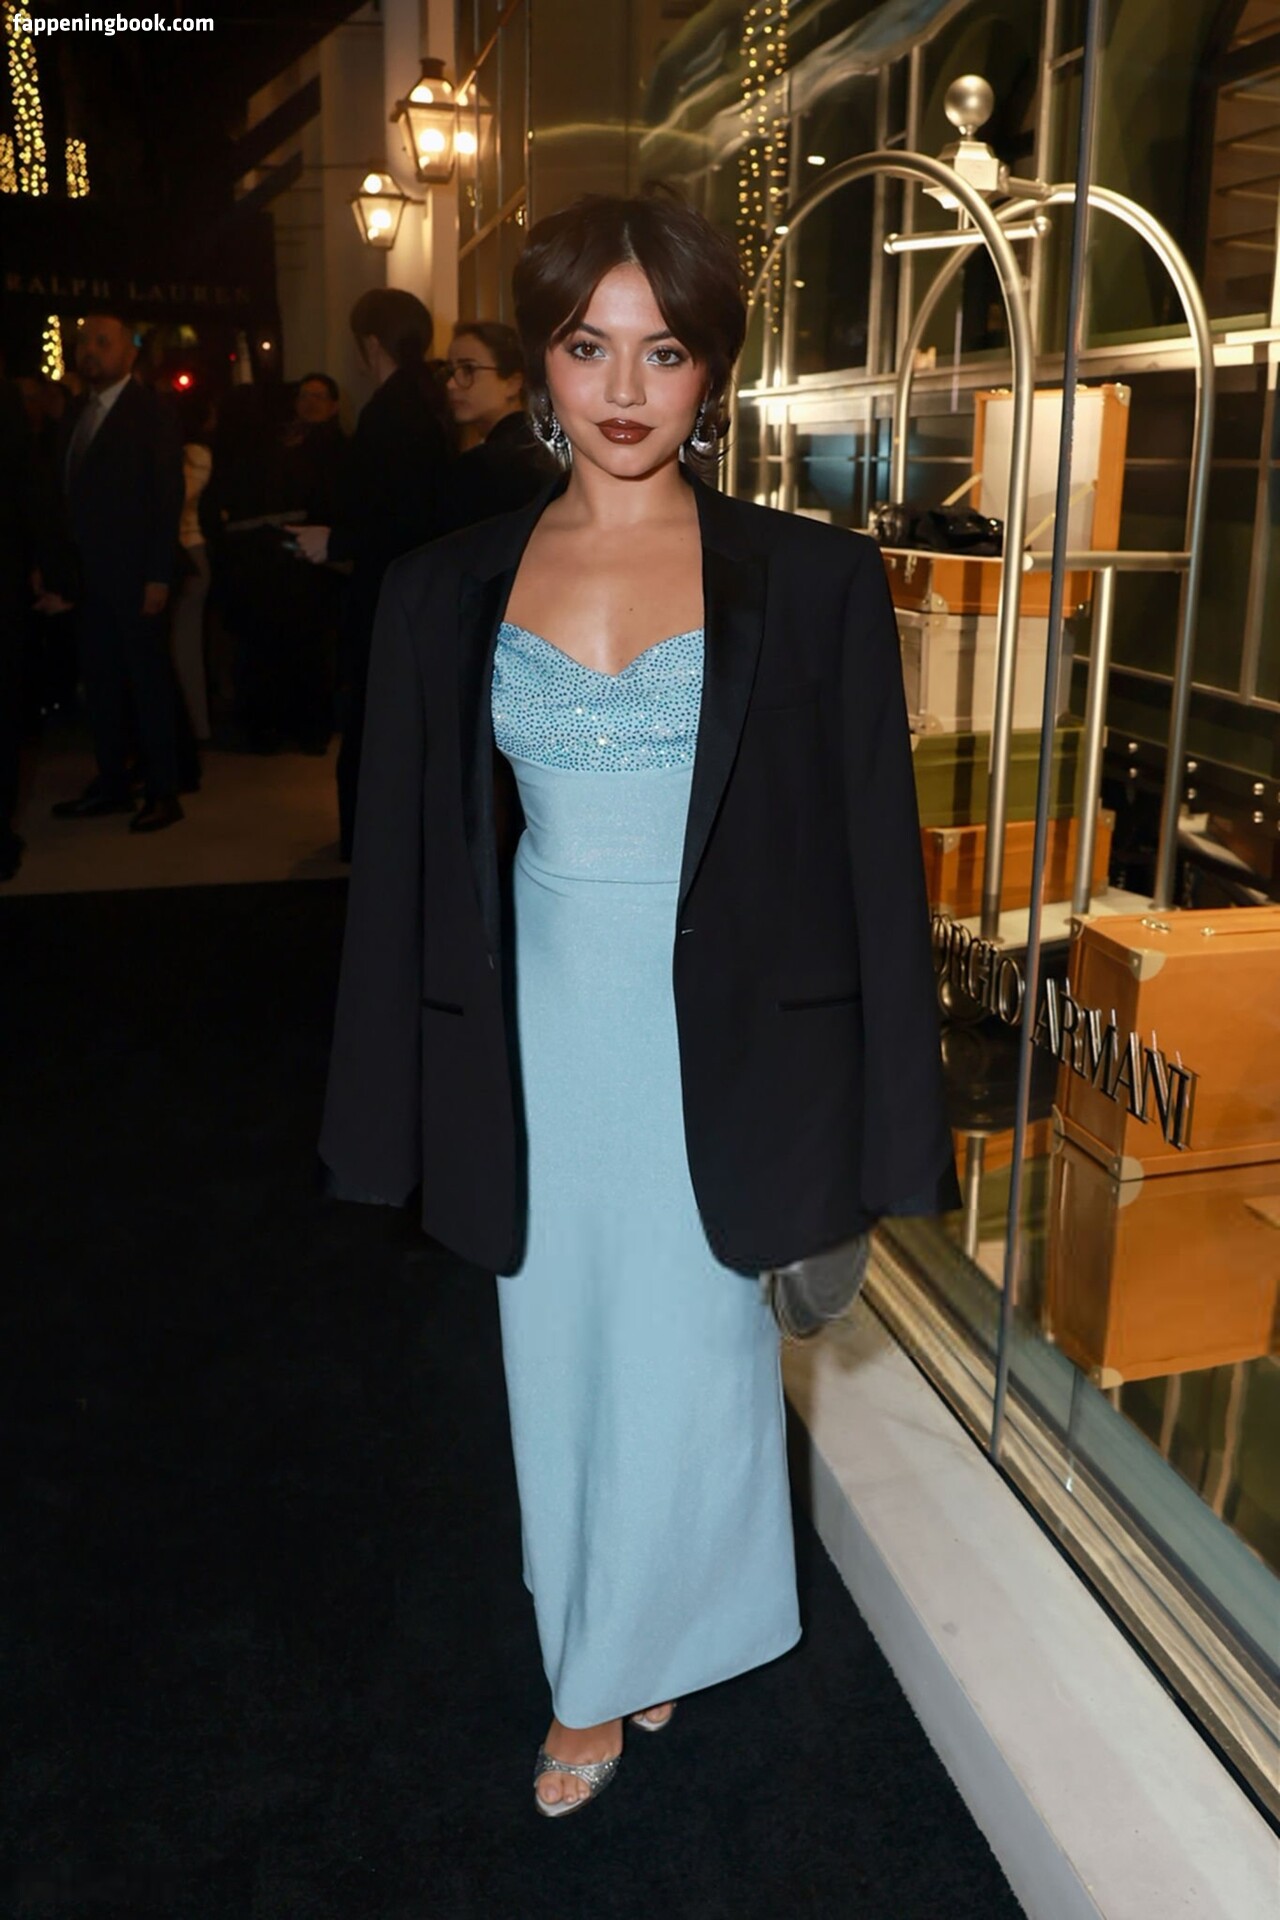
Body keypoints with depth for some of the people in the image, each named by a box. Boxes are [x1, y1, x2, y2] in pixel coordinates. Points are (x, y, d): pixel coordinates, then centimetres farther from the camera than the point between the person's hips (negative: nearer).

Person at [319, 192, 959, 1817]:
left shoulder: (813, 582, -6)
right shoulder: (448, 590, 1)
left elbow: (874, 857, -4)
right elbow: (406, 863, 5)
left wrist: (884, 1123, -4)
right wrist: (400, 1106, 5)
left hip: (722, 1046, -2)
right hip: (537, 1040, 3)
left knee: (681, 1369, 8)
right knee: (562, 1361, 16)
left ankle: (604, 1682, 38)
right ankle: (629, 1660, 43)